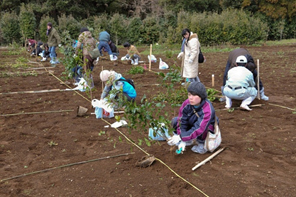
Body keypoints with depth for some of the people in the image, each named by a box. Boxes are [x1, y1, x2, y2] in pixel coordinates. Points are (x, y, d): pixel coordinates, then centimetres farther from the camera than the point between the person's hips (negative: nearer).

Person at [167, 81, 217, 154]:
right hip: (191, 127, 5)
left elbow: (199, 129, -38)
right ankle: (190, 141, -9)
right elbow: (182, 122, -17)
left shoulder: (208, 110, -32)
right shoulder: (187, 104, -17)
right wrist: (182, 141, -26)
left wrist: (181, 138, -42)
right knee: (175, 121, -15)